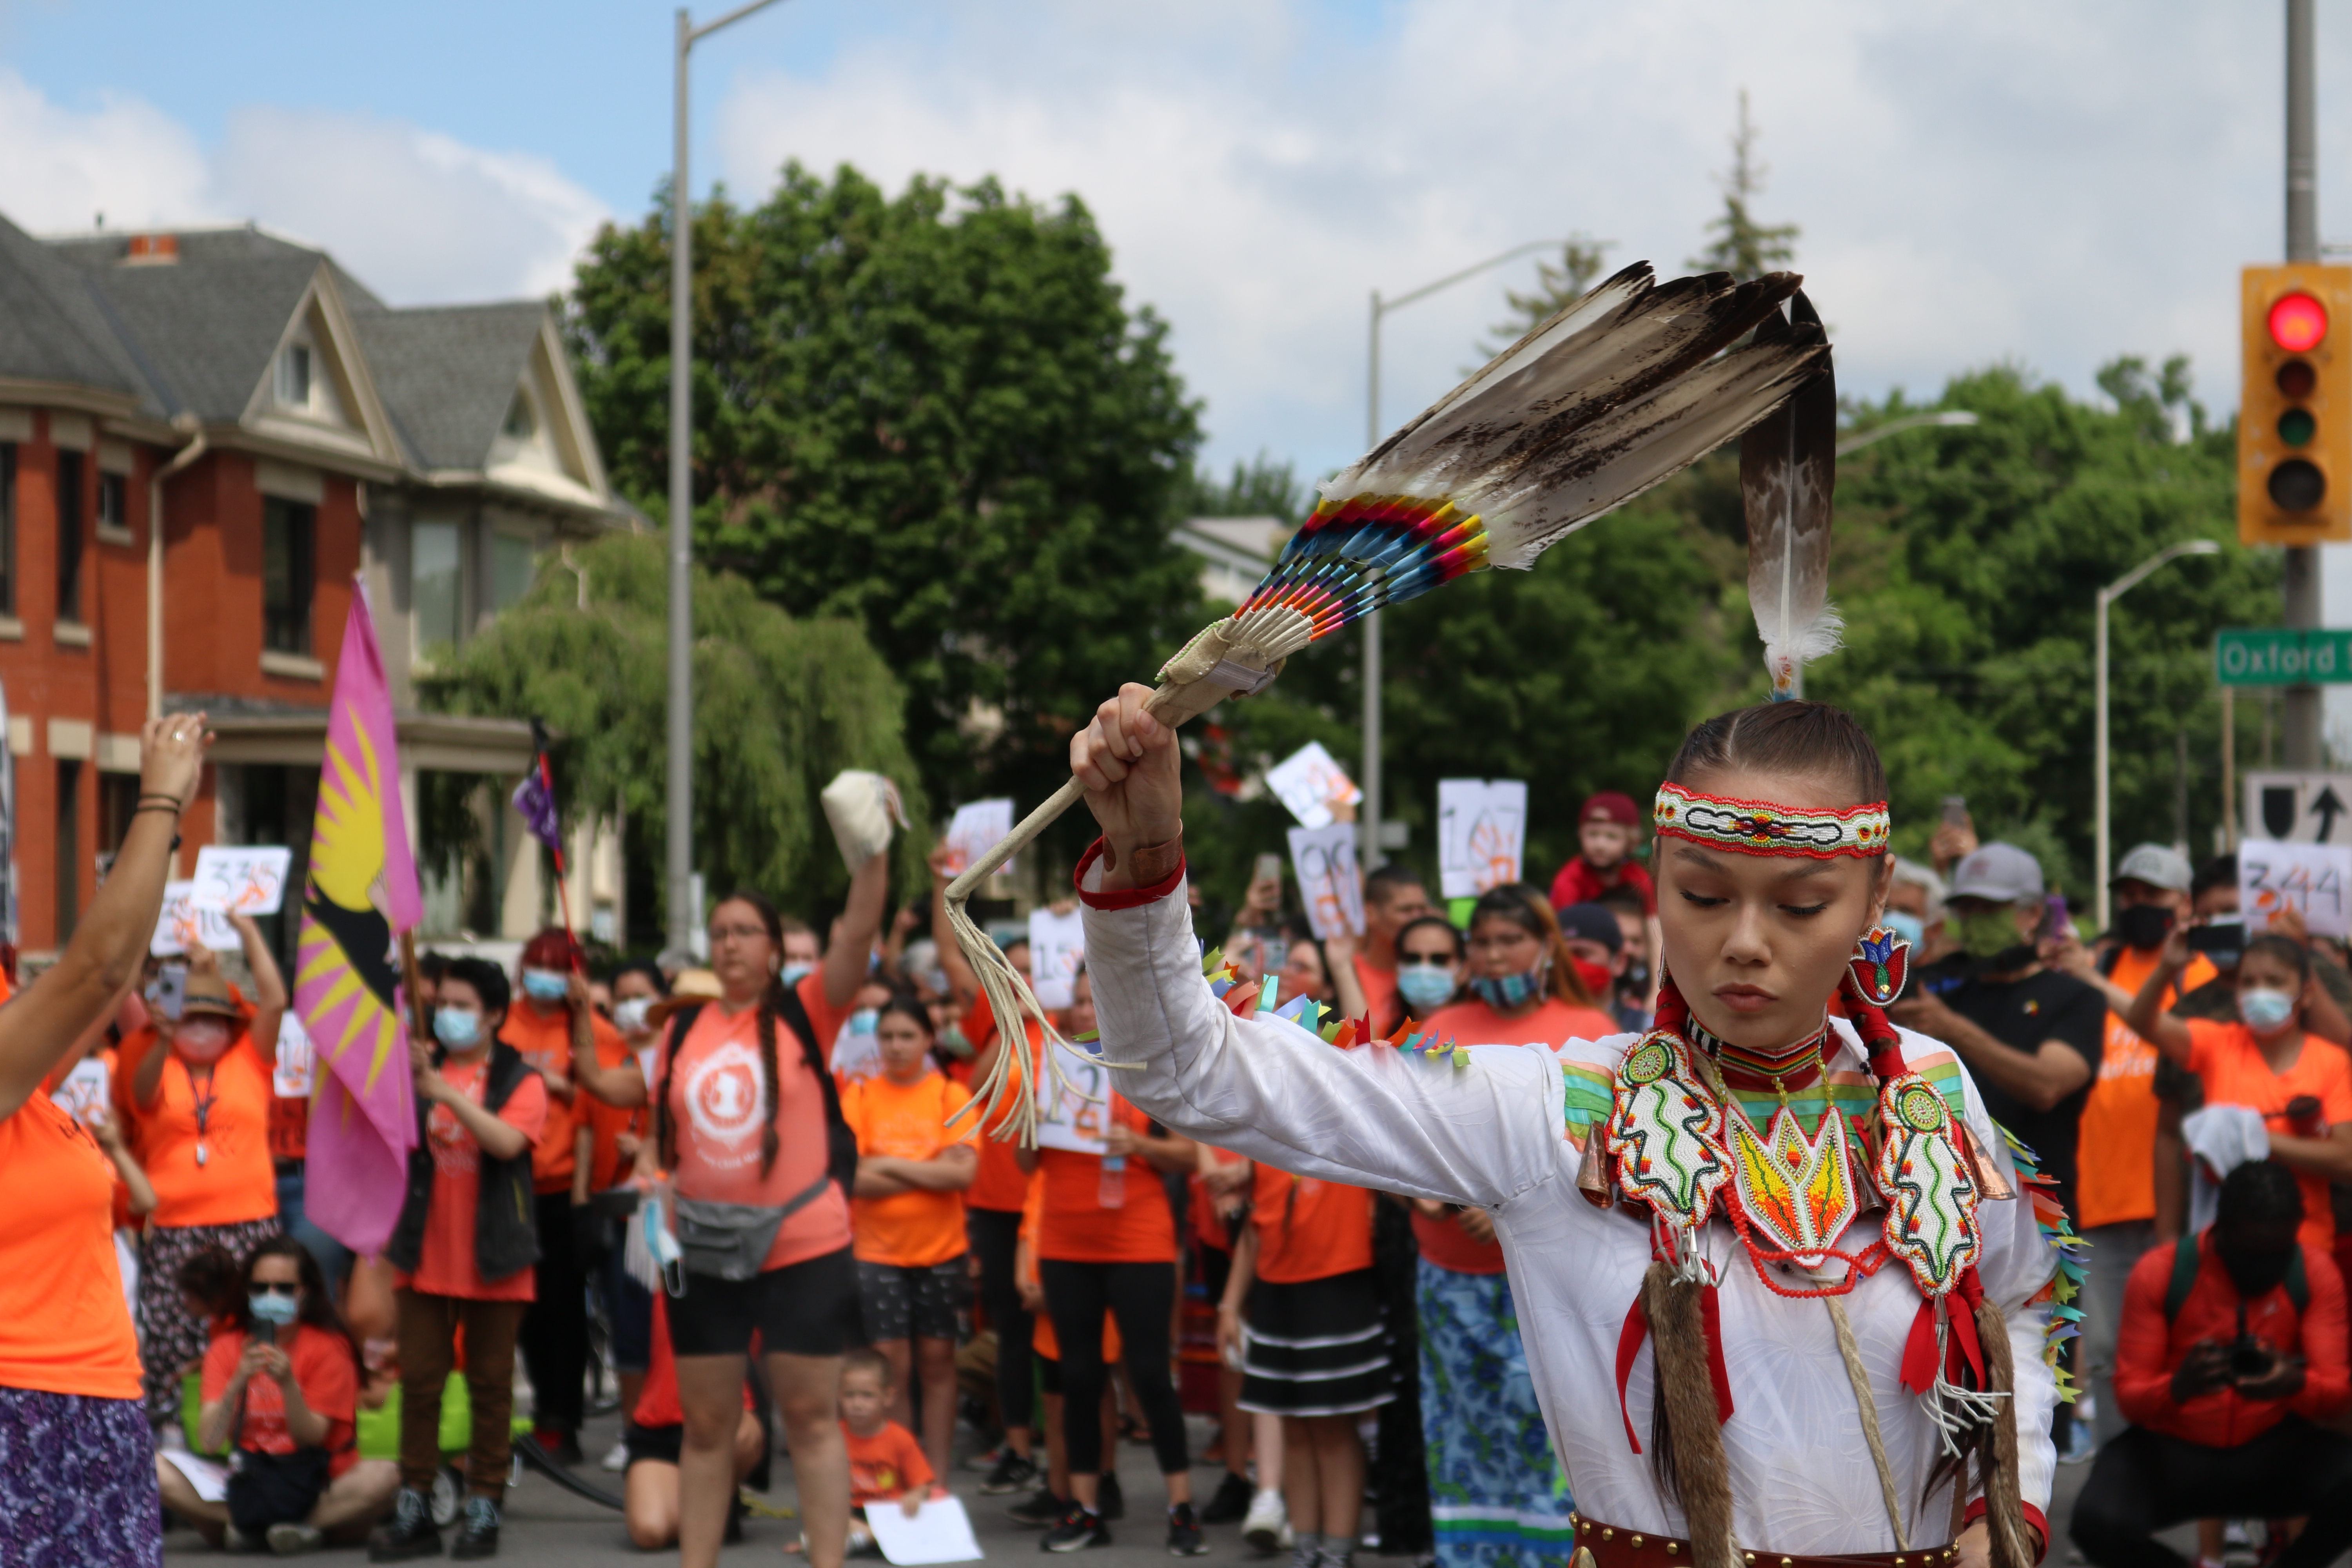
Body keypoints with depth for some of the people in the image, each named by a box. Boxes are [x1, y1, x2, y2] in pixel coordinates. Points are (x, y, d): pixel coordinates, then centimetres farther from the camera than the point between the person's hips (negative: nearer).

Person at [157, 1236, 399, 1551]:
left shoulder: (329, 1348, -4)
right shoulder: (226, 1348, 1)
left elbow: (312, 1440, -12)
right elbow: (209, 1442, -12)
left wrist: (288, 1383, -28)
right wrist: (238, 1382, -27)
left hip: (316, 1487, -2)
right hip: (246, 1483, 2)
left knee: (383, 1477, -32)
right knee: (156, 1469, -22)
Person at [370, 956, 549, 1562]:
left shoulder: (520, 1080, 1)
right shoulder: (420, 1069, 9)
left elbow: (508, 1141, -18)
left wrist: (447, 1092, -28)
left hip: (493, 1259, -2)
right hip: (427, 1255, 2)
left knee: (490, 1384, 3)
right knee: (419, 1381, 2)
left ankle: (484, 1510, 9)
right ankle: (414, 1510, 6)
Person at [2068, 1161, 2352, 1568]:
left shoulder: (2315, 1272, -6)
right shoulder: (2160, 1273, -11)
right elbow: (2130, 1394, -11)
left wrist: (2296, 1384, -35)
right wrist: (2179, 1387, -36)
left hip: (2271, 1449, 2)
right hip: (2171, 1450, -2)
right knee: (2098, 1522, -33)